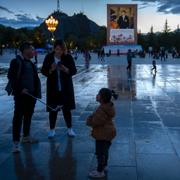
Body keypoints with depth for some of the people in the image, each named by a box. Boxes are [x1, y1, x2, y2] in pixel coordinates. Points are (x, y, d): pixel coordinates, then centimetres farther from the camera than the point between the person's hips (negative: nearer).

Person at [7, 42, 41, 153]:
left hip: (31, 94, 7)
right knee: (18, 117, -6)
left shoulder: (31, 63, 15)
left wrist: (37, 92, 9)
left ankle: (26, 136, 30)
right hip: (21, 95, -7)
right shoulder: (16, 62, -6)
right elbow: (11, 77, -12)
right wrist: (20, 89, -18)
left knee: (28, 116, 16)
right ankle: (16, 142, -5)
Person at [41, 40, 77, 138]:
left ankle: (69, 128, 21)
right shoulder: (49, 57, -3)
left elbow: (74, 71, -2)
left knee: (67, 109, 6)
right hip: (53, 88, 0)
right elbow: (43, 71, -1)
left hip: (66, 88, 0)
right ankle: (52, 129, 20)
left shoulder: (68, 57, -3)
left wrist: (65, 69, -21)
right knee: (53, 109, 5)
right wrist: (51, 70, -20)